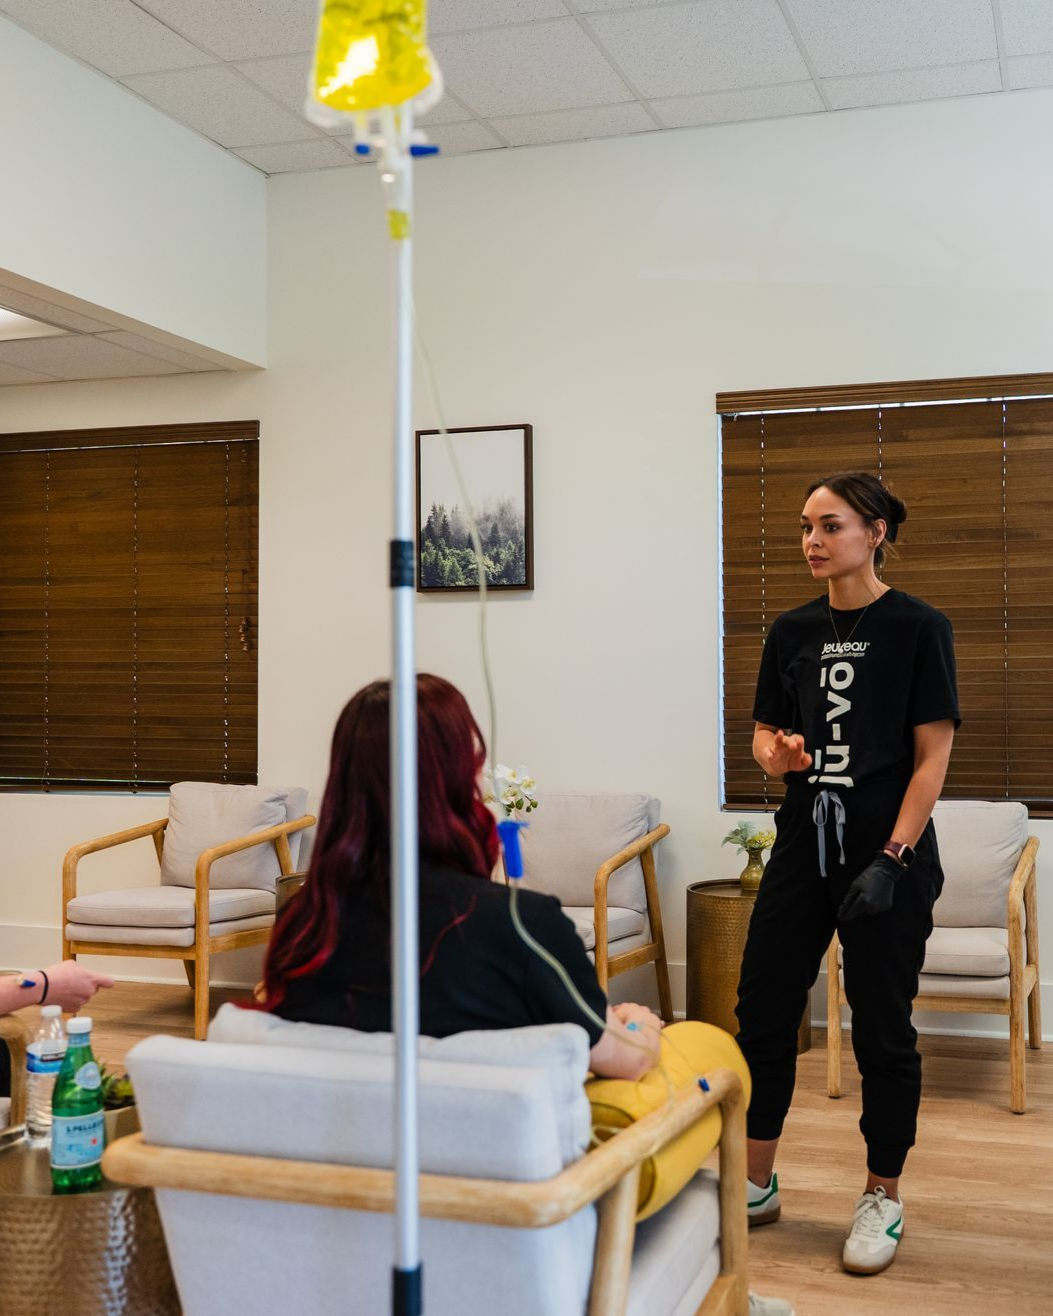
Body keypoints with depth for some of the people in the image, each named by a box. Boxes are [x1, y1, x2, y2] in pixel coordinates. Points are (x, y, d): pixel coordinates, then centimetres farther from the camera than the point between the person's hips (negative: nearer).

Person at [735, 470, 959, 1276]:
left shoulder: (917, 628, -7)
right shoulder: (793, 632, 8)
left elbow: (932, 756, -9)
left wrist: (891, 861, -16)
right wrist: (777, 754, -10)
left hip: (888, 851, -5)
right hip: (806, 844, 5)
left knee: (882, 1029, 4)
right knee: (762, 1012, 7)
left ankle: (883, 1201, 21)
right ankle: (756, 1186, 22)